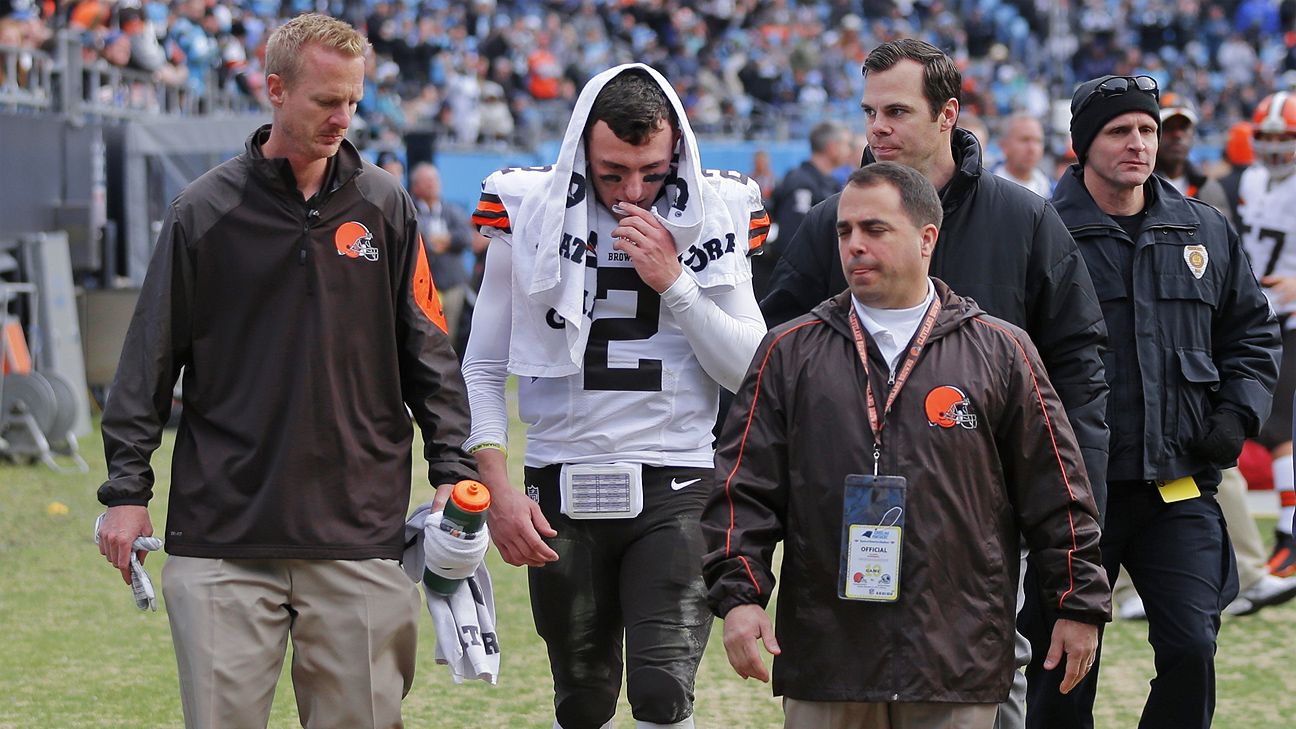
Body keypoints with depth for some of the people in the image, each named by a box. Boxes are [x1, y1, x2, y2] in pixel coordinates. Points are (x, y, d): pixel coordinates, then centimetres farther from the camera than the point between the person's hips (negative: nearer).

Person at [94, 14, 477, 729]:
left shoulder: (385, 207, 8)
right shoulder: (203, 212, 3)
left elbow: (428, 356, 11)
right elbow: (149, 362, 5)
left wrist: (452, 472, 3)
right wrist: (126, 489, 1)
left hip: (359, 534, 1)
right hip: (224, 534, -1)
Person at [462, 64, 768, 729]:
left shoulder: (713, 216, 1)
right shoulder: (529, 214, 0)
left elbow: (752, 373, -2)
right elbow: (482, 371, 5)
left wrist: (673, 283, -12)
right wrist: (497, 490, -6)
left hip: (674, 490, -1)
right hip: (562, 492, 1)